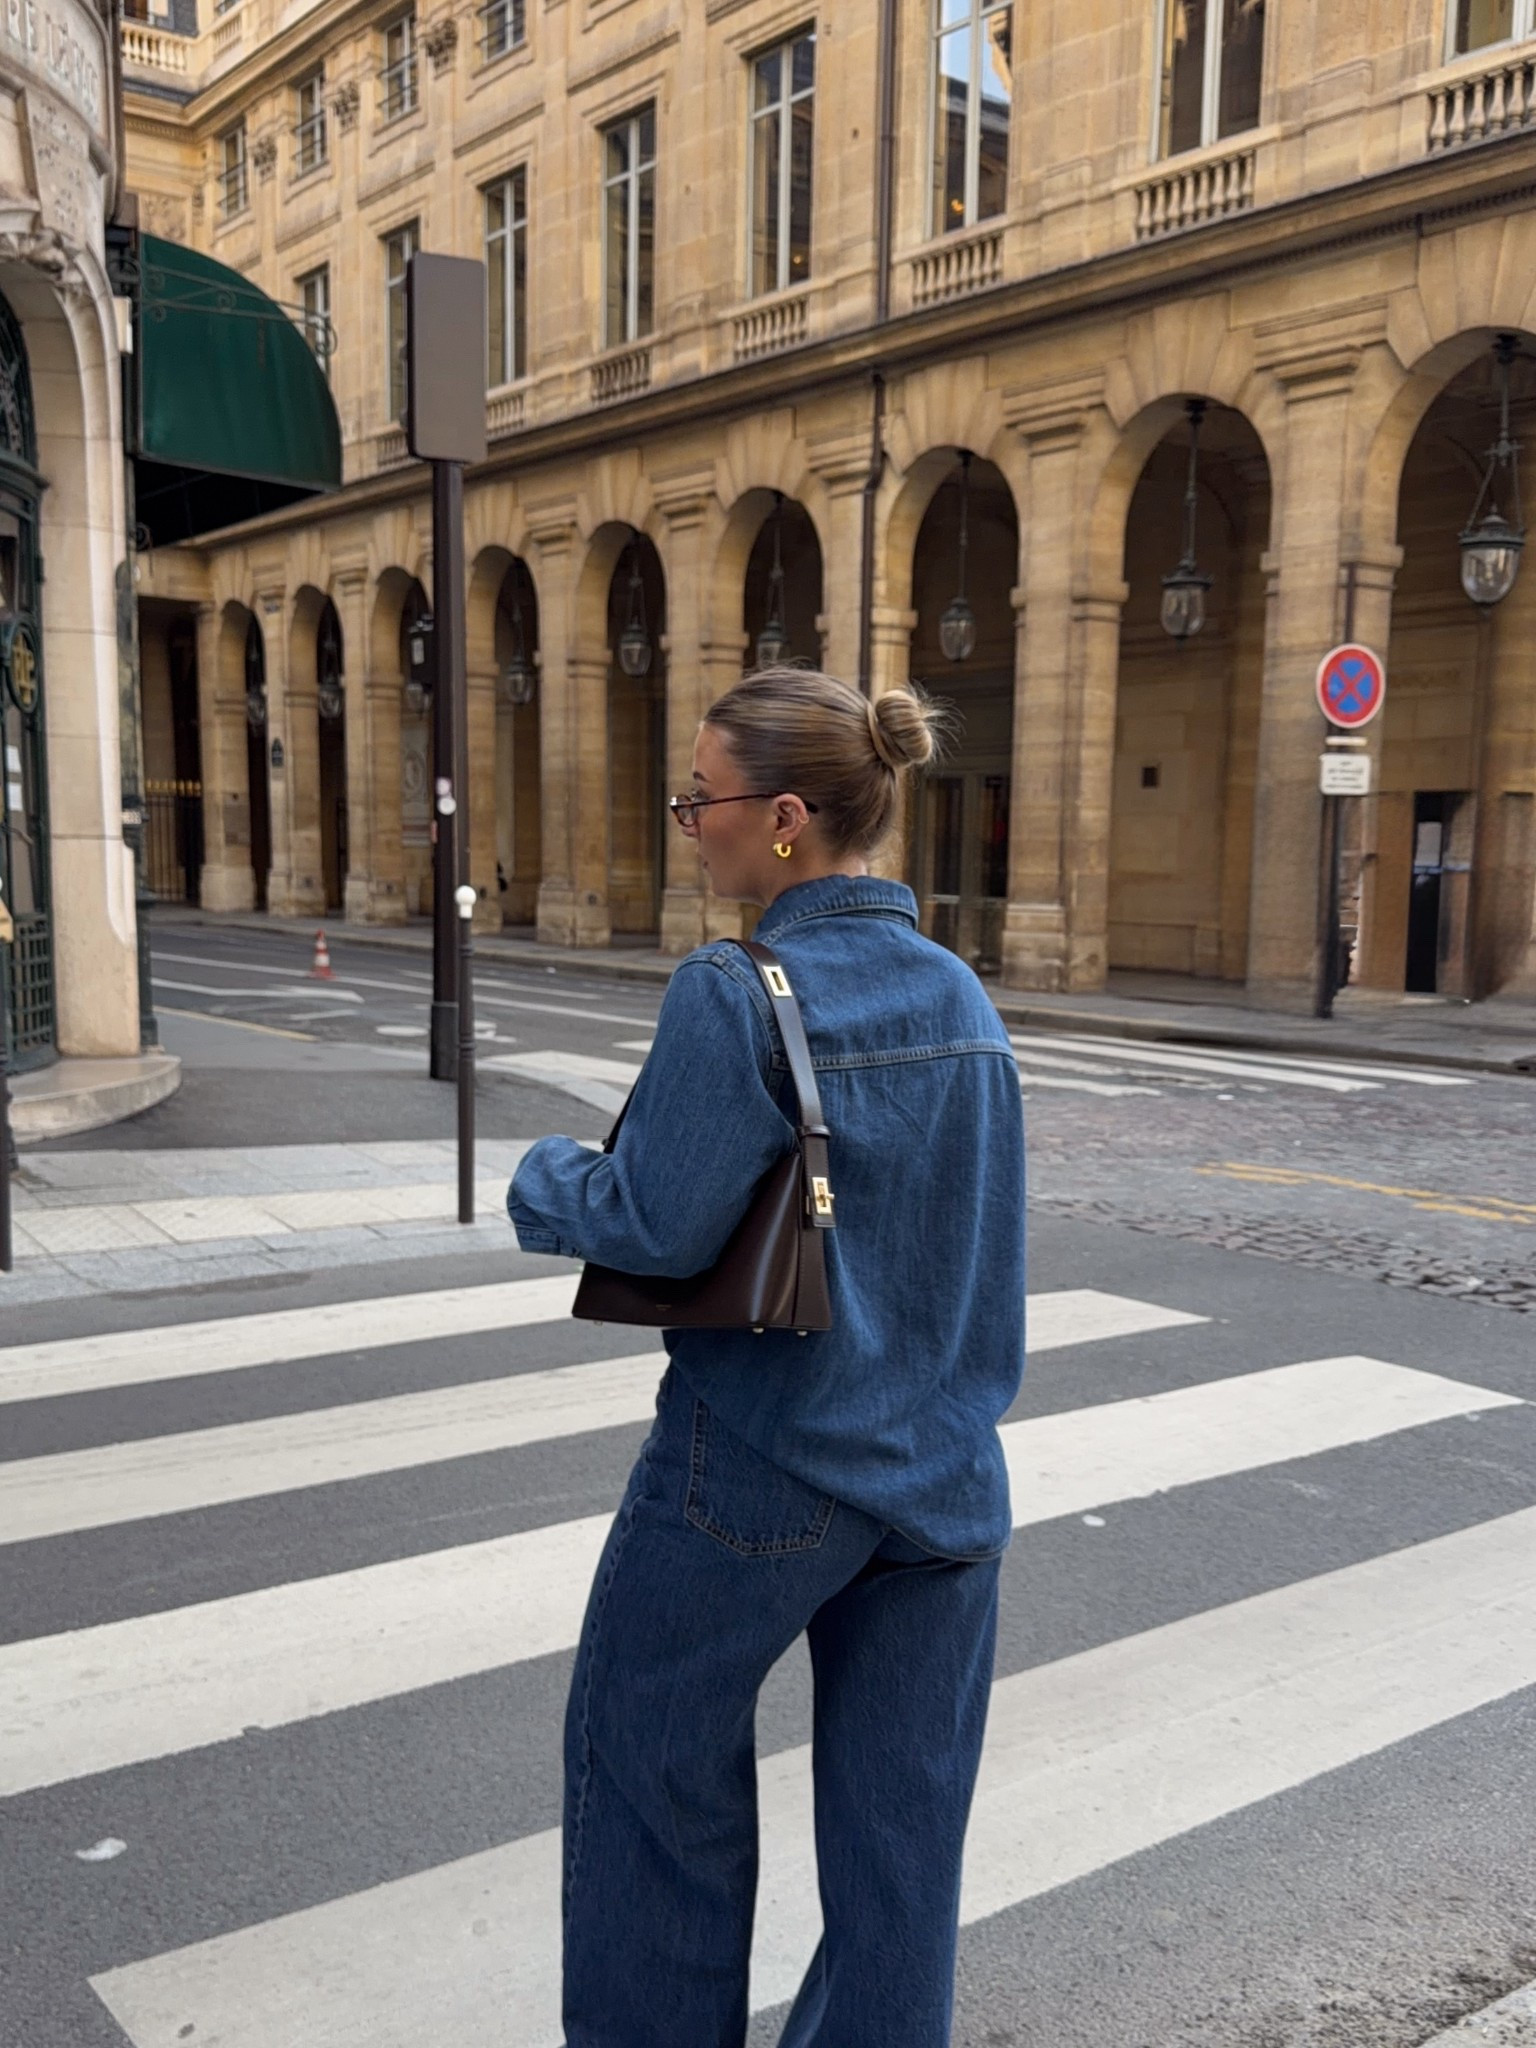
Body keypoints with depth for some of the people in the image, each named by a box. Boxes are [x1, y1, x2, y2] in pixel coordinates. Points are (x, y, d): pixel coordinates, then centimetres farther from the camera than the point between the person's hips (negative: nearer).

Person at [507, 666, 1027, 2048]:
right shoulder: (963, 998, 3)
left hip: (763, 1467, -5)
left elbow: (660, 1225, -19)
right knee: (902, 1811, 16)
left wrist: (544, 1181, -1)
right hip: (945, 1471, 6)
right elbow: (979, 1241, 9)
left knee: (651, 1740, 18)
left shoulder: (736, 994, -18)